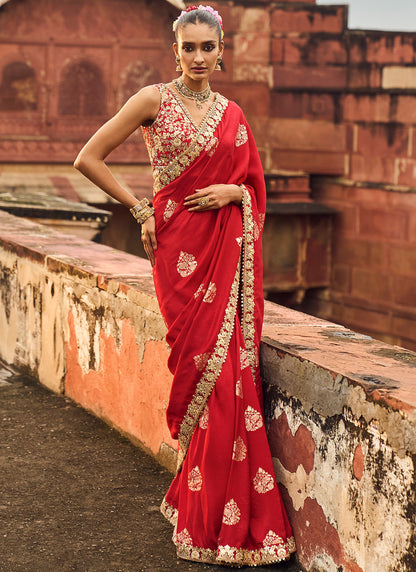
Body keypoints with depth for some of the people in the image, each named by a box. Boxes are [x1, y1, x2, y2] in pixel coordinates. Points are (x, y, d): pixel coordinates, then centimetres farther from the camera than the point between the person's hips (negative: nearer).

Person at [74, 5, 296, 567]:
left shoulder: (231, 113, 14)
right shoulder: (155, 100, 1)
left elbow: (253, 186, 21)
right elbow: (88, 158, 0)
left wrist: (233, 191, -2)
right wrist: (139, 210, -2)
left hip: (227, 248, 4)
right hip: (181, 247, -4)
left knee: (229, 368, 0)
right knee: (212, 373, -6)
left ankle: (213, 512, 15)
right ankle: (213, 526, 7)